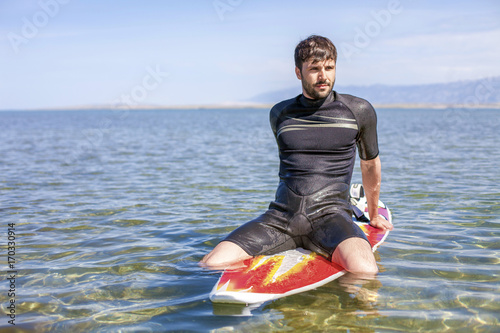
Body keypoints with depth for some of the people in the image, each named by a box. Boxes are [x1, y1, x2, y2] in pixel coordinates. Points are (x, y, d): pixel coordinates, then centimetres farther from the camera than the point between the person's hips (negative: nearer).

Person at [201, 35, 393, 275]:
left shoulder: (359, 111, 4)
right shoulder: (279, 114, 12)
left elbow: (370, 164, 18)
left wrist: (374, 215, 28)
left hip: (330, 214, -2)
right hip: (280, 216, 3)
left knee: (365, 272, -36)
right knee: (211, 264, -17)